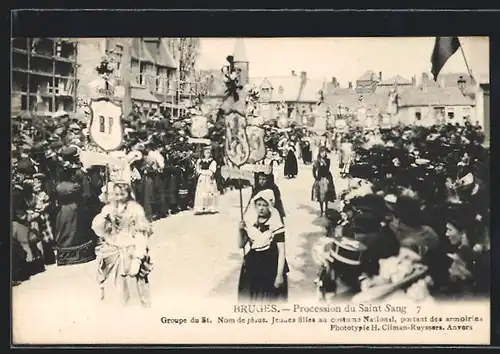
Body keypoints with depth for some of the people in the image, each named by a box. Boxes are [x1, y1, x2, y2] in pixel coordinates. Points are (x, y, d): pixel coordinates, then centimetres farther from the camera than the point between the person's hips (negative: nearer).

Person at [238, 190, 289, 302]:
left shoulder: (276, 225, -14)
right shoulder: (250, 222, 1)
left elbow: (281, 251, -13)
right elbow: (241, 245, 9)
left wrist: (280, 275, -16)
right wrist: (241, 230, -9)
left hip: (271, 266, -5)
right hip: (252, 265, 5)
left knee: (270, 298, 0)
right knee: (249, 297, 9)